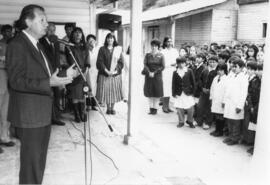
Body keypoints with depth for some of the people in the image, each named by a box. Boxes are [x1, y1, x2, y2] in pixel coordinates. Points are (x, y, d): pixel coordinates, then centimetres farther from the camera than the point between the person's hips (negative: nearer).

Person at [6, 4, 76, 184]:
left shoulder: (37, 45, 15)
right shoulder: (17, 45, -14)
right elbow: (16, 81, -22)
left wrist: (64, 75, 8)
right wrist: (49, 83, -29)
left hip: (43, 113, 9)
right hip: (29, 115, -9)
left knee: (40, 159, 20)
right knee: (31, 161, 2)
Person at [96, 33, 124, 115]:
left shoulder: (118, 49, 7)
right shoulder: (102, 49, 4)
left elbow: (121, 62, 2)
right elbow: (100, 62, -3)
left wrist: (115, 70, -13)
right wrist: (106, 71, -14)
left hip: (116, 74, 1)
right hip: (104, 74, -1)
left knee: (114, 91, 4)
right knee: (106, 91, 0)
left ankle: (112, 108, 17)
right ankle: (108, 108, 13)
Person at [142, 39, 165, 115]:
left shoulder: (160, 55, 0)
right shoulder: (147, 55, 6)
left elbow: (162, 66, -5)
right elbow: (145, 64, -1)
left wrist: (154, 73, -13)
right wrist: (149, 72, -17)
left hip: (157, 76, -2)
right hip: (148, 76, 2)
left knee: (157, 93, 1)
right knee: (149, 93, 4)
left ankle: (155, 108, 9)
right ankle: (151, 108, 13)